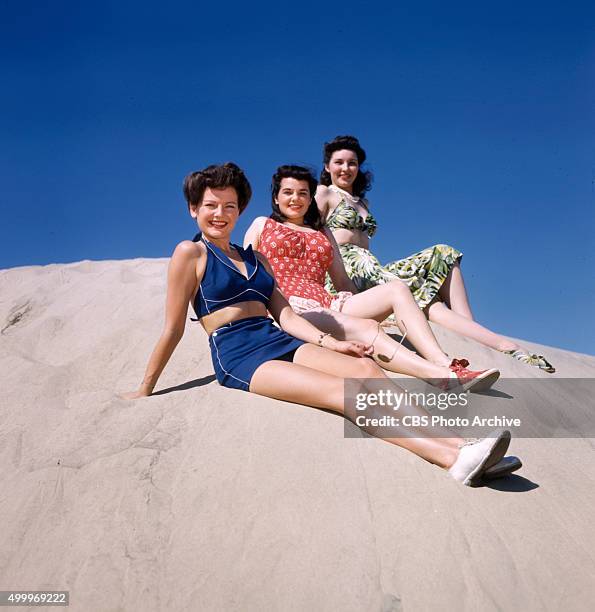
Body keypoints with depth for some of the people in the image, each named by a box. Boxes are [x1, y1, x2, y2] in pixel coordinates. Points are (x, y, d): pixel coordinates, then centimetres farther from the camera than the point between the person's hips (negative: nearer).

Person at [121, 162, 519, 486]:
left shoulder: (254, 258, 23)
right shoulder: (190, 253, 4)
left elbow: (283, 312, 15)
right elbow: (173, 329, 4)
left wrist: (327, 341, 1)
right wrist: (146, 389, 5)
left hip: (281, 341, 6)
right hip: (237, 355, -6)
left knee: (366, 368, -20)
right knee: (343, 390, -27)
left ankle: (458, 445, -35)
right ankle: (452, 458, -41)